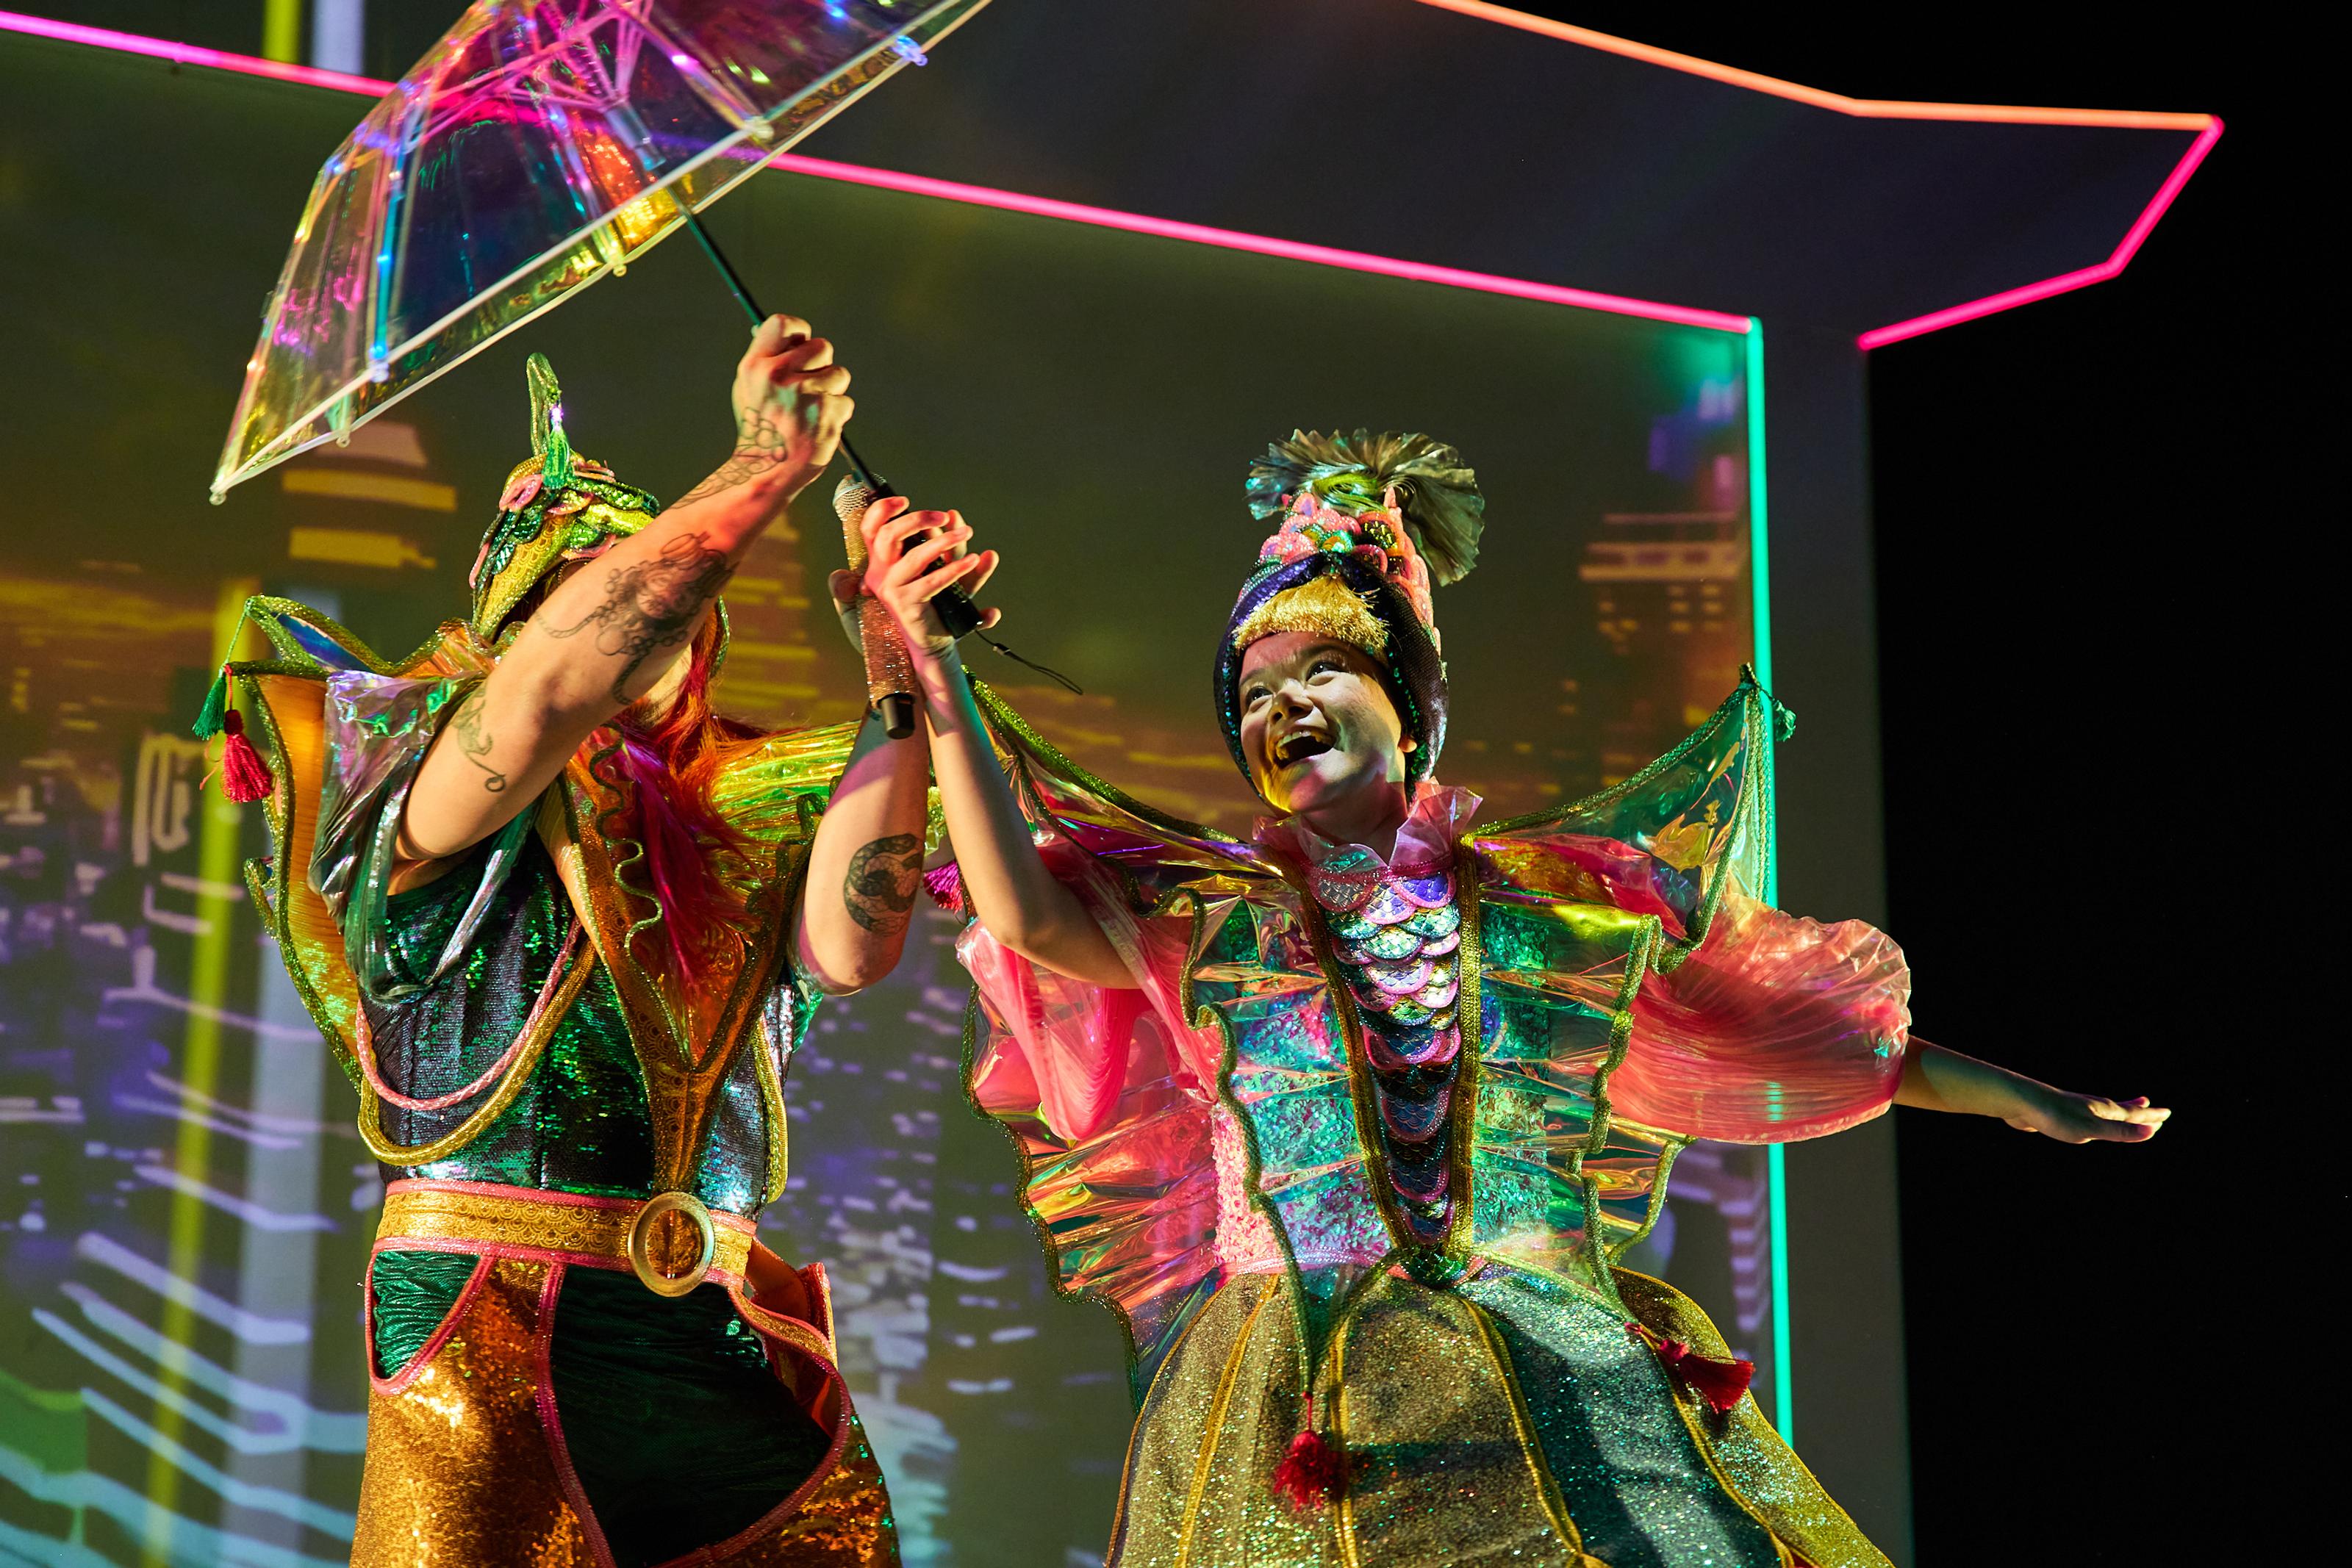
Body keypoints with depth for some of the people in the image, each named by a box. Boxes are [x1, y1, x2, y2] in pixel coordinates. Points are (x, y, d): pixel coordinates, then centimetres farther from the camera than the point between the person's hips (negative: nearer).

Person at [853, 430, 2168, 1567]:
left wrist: (2024, 1101, 22)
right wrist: (938, 673, -15)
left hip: (1575, 1387, 1)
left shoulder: (1552, 897, 12)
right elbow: (1027, 915, -9)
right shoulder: (1211, 914, 9)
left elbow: (1776, 1020, 18)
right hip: (1303, 1411, -1)